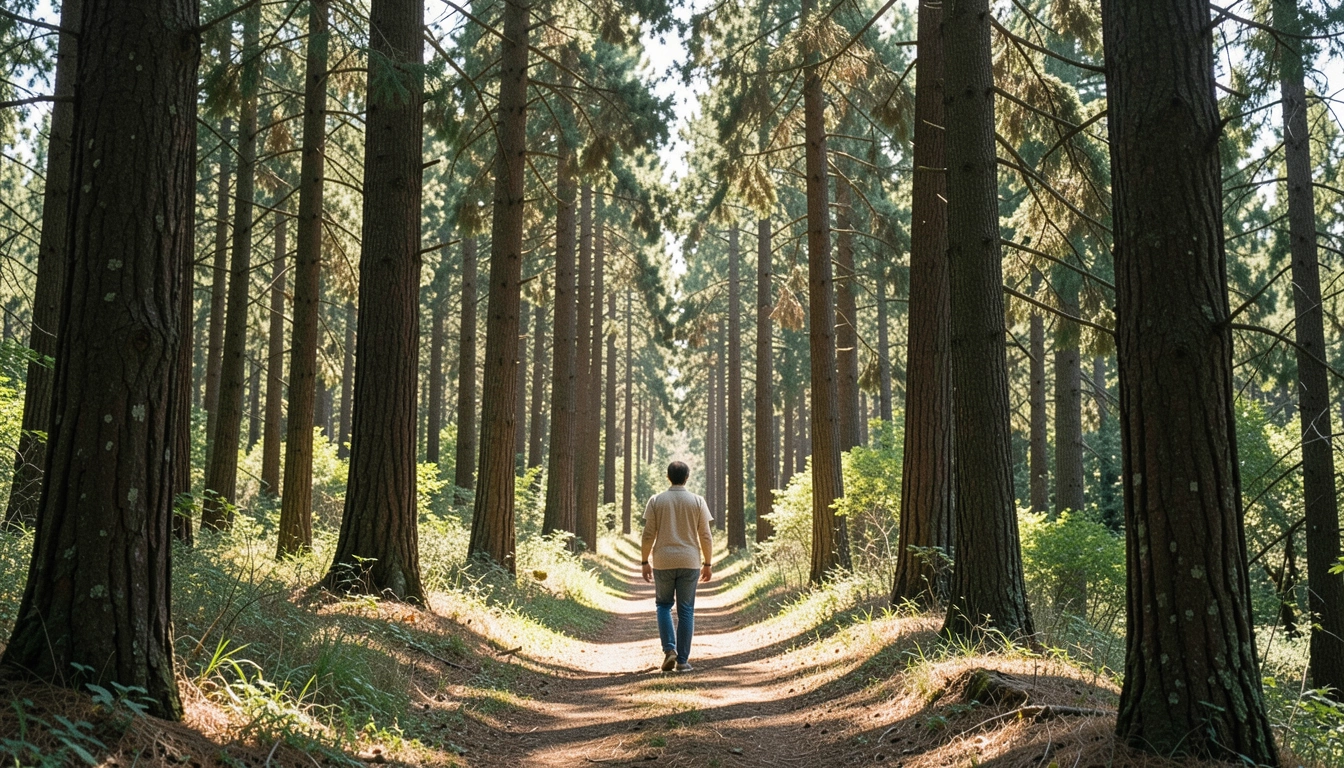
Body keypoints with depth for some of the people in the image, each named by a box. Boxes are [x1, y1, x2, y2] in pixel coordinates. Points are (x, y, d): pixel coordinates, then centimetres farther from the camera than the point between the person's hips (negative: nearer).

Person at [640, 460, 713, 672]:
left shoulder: (656, 501, 1)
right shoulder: (697, 502, 1)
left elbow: (648, 534, -1)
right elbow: (705, 536, 0)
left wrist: (645, 562, 7)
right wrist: (707, 564, 9)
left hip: (663, 561, 0)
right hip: (689, 562, 0)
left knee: (664, 605, 16)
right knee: (686, 610, 6)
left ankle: (669, 649, -1)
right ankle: (683, 660, 7)